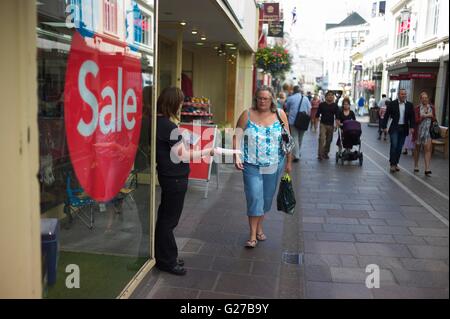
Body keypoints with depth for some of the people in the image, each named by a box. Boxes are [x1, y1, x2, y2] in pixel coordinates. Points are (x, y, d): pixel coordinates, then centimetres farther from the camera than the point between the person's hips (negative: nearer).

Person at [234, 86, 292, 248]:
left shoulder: (280, 115, 1)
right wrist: (237, 157, -15)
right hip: (252, 165, -2)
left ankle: (259, 227, 35)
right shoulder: (247, 115, -2)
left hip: (274, 165, 2)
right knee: (254, 197, -6)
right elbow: (238, 137, -3)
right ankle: (253, 235, 3)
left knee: (267, 197, 14)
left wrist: (288, 162, 4)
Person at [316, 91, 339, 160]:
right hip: (323, 124, -3)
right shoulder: (322, 105, 0)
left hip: (331, 125, 3)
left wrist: (336, 124, -9)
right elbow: (317, 114, 5)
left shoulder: (335, 106, 4)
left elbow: (337, 116, 2)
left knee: (329, 140, 9)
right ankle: (320, 154, -13)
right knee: (322, 139, -13)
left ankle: (326, 153, 22)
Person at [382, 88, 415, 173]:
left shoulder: (409, 105, 6)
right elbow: (386, 116, -1)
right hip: (394, 128, -3)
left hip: (404, 129, 3)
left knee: (399, 147, 8)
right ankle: (392, 164, -4)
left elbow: (412, 117, 5)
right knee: (394, 146, -10)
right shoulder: (392, 104, -2)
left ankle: (396, 163, 19)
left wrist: (412, 127, -7)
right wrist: (384, 126, -6)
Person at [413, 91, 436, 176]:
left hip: (428, 131, 1)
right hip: (419, 131, -1)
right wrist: (426, 116, -14)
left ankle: (427, 169, -12)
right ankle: (416, 166, 26)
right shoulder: (418, 108, -3)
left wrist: (430, 116, -10)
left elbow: (434, 119, 9)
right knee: (417, 148, 11)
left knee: (428, 149, -9)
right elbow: (416, 120, -9)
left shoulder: (431, 108, 7)